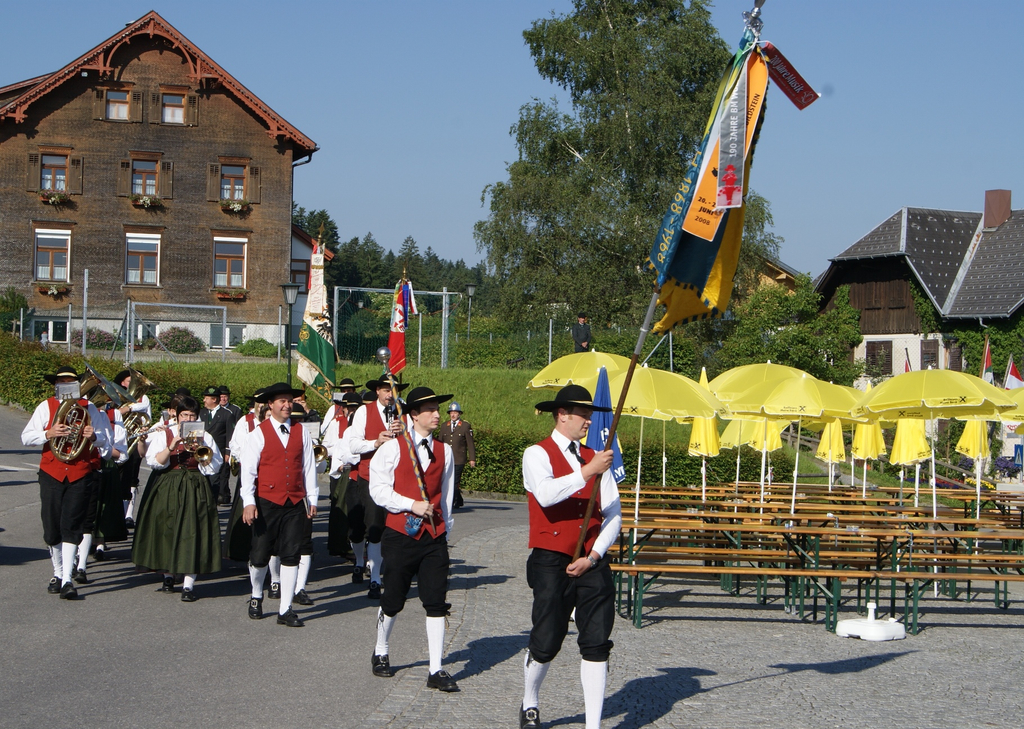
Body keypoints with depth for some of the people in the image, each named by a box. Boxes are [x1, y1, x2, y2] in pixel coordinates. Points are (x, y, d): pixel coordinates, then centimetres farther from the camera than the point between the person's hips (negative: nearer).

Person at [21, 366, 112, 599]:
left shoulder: (88, 408, 7)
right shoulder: (46, 407, 7)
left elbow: (106, 440, 9)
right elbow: (26, 437, 1)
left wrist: (94, 437, -13)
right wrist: (49, 433, -17)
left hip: (81, 474, -1)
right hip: (51, 473, 1)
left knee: (71, 525, -10)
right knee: (51, 527, 5)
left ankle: (67, 580, -12)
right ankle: (58, 573, 25)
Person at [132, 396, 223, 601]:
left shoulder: (205, 436, 8)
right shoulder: (163, 434, 6)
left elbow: (215, 466, 1)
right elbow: (153, 461, -5)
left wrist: (198, 452, -13)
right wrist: (171, 447, -17)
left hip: (195, 490, -1)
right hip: (166, 489, 1)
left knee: (192, 532, -10)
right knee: (166, 530, 3)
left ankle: (188, 584, -10)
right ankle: (168, 576, 24)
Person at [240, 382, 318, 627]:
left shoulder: (301, 433, 7)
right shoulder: (259, 434, -2)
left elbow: (309, 467, 11)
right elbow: (248, 470, -5)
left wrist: (312, 499, 9)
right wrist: (248, 502, -13)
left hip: (295, 504, 2)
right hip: (267, 503, -2)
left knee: (291, 556, 0)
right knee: (260, 555, 5)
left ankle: (285, 610, 6)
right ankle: (256, 596, 32)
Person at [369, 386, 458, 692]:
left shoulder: (444, 451, 10)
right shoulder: (393, 448, -2)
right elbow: (378, 489, -7)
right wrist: (412, 505, -15)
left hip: (435, 535, 3)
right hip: (400, 533, -3)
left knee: (437, 603, -4)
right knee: (393, 600, 8)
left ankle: (436, 671, -2)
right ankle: (380, 654, 32)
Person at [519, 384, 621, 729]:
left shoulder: (594, 457, 14)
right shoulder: (537, 454, -1)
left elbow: (613, 515, 9)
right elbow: (545, 494, -23)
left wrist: (593, 555, -5)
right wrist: (588, 471, -28)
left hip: (592, 564, 4)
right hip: (552, 563, -4)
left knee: (597, 645, -2)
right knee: (546, 644, -2)